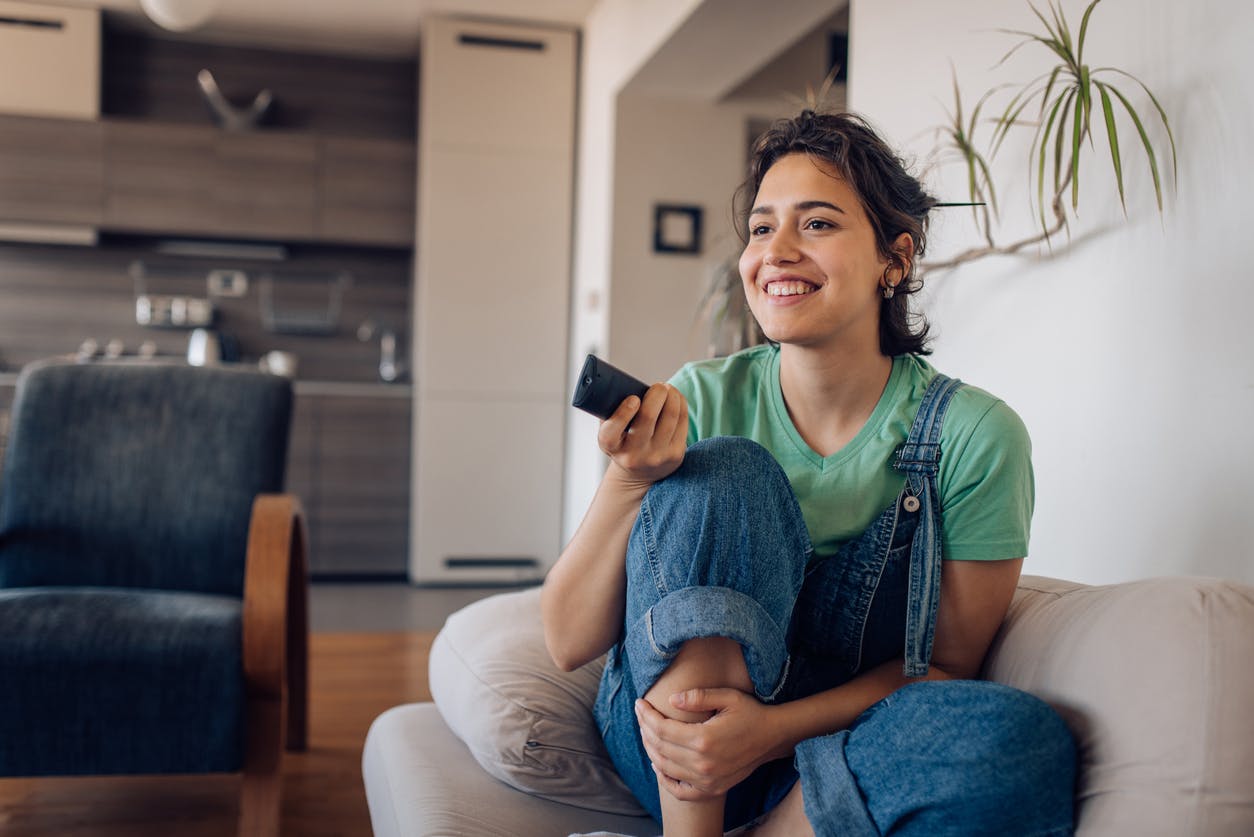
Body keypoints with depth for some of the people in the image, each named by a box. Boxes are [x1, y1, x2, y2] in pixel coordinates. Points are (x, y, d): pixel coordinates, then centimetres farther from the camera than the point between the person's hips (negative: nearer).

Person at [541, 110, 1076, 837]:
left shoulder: (974, 435, -10)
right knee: (724, 473, -24)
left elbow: (945, 663, -5)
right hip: (674, 764, 0)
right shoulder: (700, 400, -7)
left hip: (842, 761, 0)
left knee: (1021, 740, -32)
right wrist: (628, 483, -27)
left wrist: (772, 730, -21)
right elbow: (569, 642, -9)